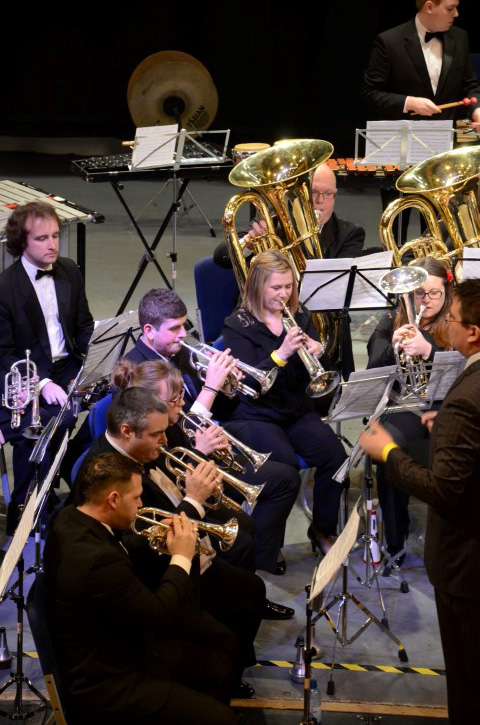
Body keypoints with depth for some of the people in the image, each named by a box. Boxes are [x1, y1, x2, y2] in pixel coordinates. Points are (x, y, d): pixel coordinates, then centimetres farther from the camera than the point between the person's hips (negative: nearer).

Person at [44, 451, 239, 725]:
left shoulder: (70, 519, -4)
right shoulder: (97, 559, -34)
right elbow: (160, 616, -23)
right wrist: (181, 558, -11)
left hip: (116, 650, 10)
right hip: (107, 684, -10)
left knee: (222, 660, 15)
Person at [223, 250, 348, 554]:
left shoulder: (300, 316, 9)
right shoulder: (238, 326, -5)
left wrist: (316, 352, -15)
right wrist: (281, 354, -30)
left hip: (299, 410, 5)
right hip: (257, 415, -4)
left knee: (336, 456, -21)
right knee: (286, 463, -31)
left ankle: (322, 530, 0)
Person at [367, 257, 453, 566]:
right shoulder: (392, 323, 14)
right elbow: (373, 373, 7)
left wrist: (427, 351, -22)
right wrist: (392, 348, -13)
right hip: (400, 409, 1)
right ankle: (395, 541, -11)